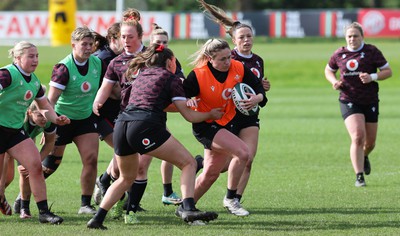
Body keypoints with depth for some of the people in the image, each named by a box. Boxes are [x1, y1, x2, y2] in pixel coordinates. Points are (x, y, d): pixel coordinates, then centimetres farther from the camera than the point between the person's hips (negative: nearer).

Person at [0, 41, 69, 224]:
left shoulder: (34, 81, 9)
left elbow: (44, 106, 18)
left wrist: (56, 119, 0)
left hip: (16, 131, 7)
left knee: (35, 165, -8)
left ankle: (44, 212, -5)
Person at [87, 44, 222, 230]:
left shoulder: (140, 75, 29)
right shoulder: (171, 79, 11)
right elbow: (189, 115, 10)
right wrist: (210, 115, 27)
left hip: (121, 125, 6)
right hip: (146, 126, -6)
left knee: (126, 178, 25)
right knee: (188, 163, 4)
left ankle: (98, 218, 14)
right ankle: (188, 209, -17)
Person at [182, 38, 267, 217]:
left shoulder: (238, 68, -10)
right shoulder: (198, 76, -22)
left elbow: (258, 87, 1)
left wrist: (258, 98, -21)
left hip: (228, 122, 6)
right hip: (205, 126, -6)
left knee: (211, 173, 13)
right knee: (243, 152, -24)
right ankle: (230, 199, -8)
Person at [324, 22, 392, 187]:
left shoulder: (371, 51, -5)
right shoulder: (339, 54, 1)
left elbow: (388, 71, -3)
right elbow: (329, 70, 19)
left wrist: (372, 77, -20)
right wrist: (334, 82, -2)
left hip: (370, 102, 1)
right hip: (349, 101, -1)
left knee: (370, 142, 10)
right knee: (358, 137, -19)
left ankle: (364, 157, 47)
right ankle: (359, 176, -16)